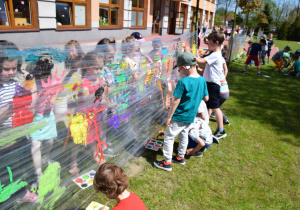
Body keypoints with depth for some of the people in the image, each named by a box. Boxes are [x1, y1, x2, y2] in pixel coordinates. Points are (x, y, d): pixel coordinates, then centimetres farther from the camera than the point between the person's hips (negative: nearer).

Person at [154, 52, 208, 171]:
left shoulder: (183, 82, -25)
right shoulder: (202, 80, -4)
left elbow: (176, 101, -22)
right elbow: (206, 98, 6)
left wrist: (169, 117, -13)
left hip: (179, 117, -7)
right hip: (190, 116, 8)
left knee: (169, 138, 7)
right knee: (184, 135, 24)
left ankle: (167, 163, 16)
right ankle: (180, 157, 39)